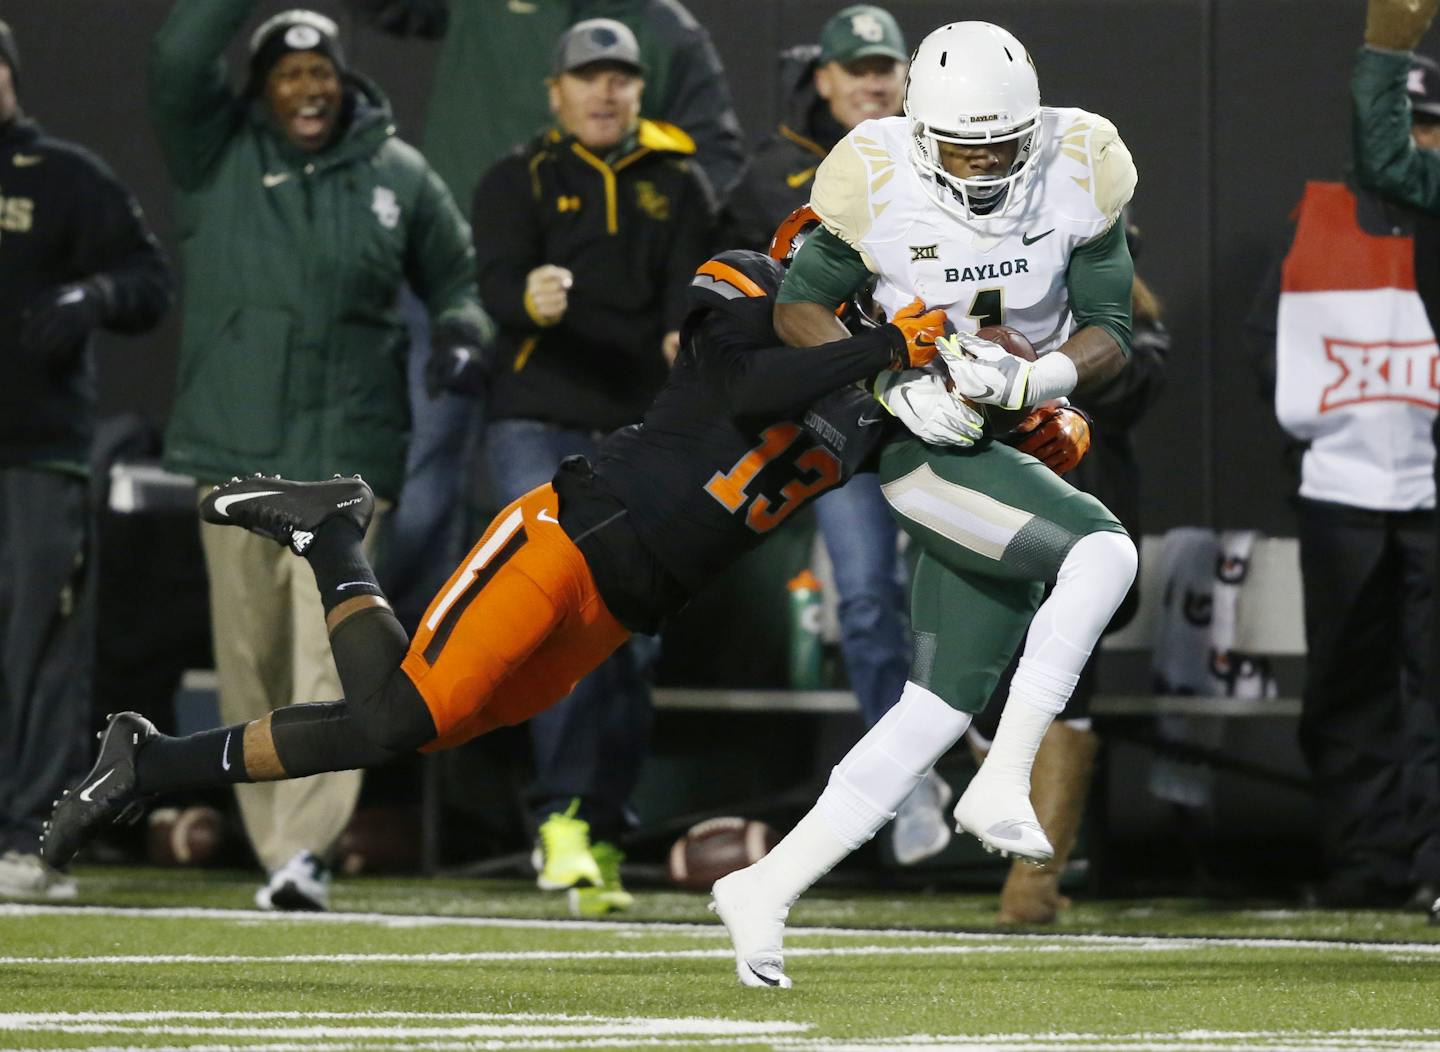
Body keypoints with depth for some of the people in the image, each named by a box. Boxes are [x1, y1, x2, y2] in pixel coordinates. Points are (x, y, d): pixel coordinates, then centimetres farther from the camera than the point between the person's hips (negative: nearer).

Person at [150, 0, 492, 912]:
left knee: (329, 653, -13)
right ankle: (274, 848, 13)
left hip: (348, 451, -1)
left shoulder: (398, 176, 8)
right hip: (234, 450, 1)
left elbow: (457, 273, 18)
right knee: (250, 660, 4)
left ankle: (306, 850, -20)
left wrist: (464, 328, -2)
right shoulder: (218, 153, 5)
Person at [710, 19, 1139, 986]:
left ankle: (769, 888, 9)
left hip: (1011, 450, 5)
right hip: (919, 440, -5)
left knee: (944, 705, 3)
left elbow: (1111, 335, -3)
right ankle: (1003, 785, -24)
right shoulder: (878, 186, -15)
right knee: (1103, 551, -28)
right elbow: (801, 306, -2)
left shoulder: (1079, 171, -7)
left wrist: (1038, 379, -23)